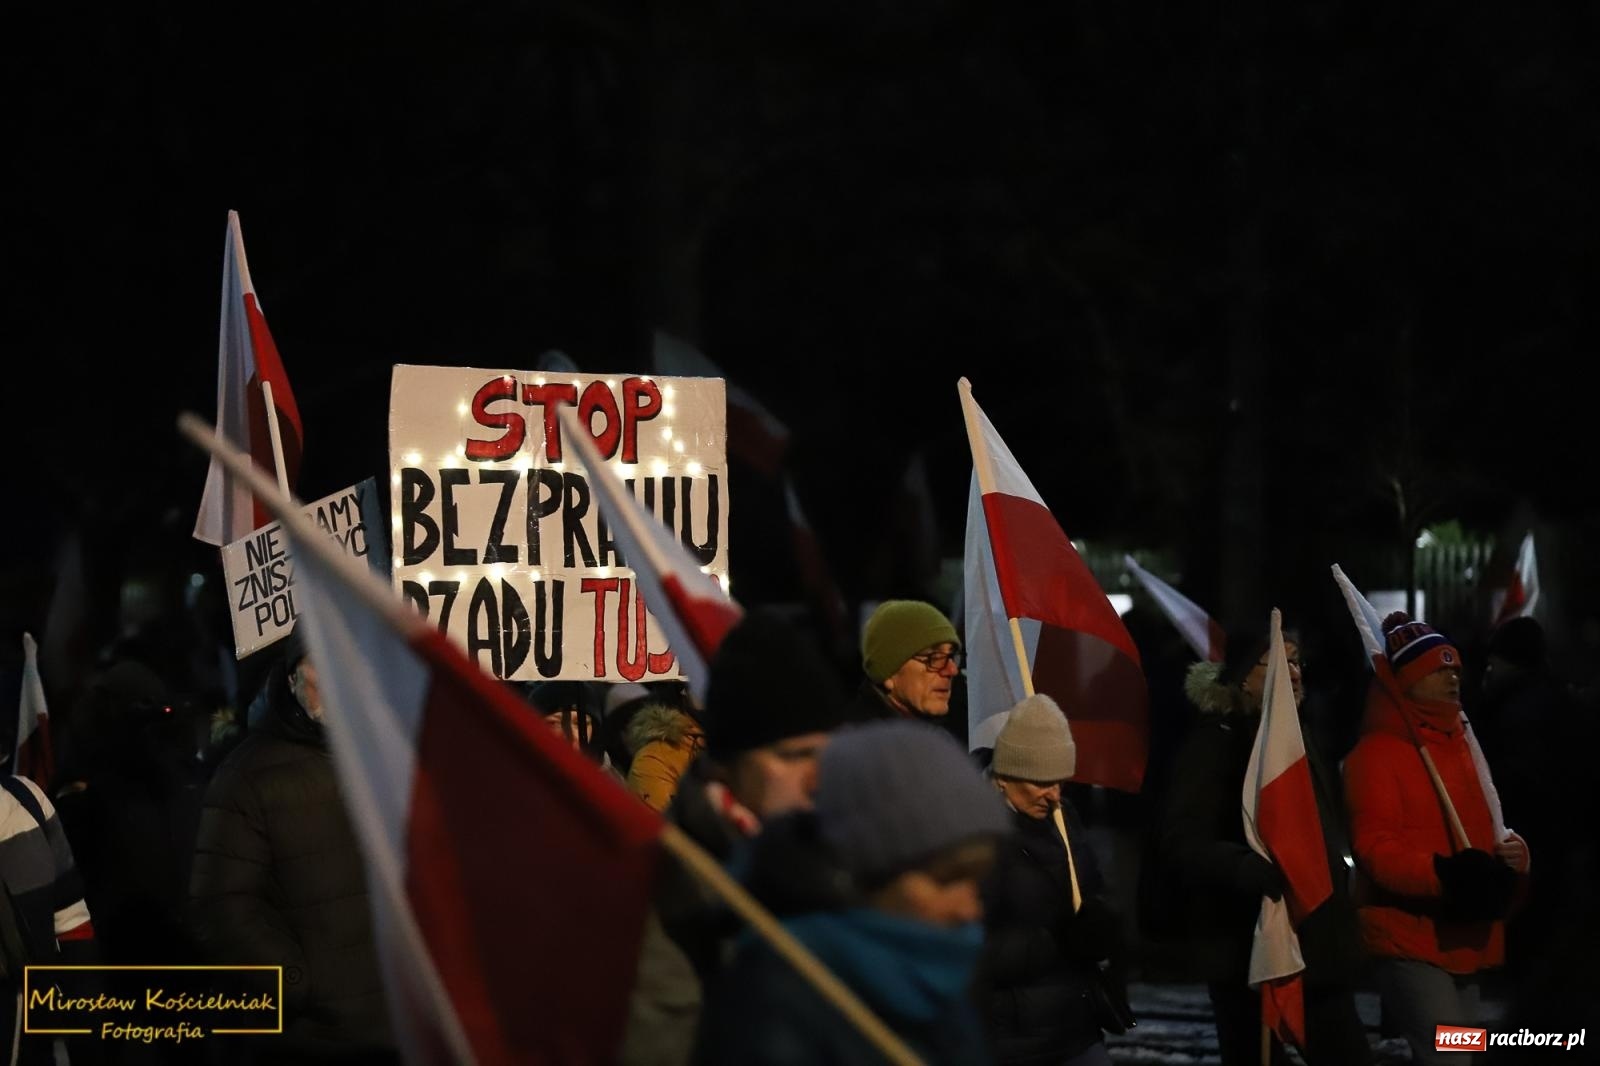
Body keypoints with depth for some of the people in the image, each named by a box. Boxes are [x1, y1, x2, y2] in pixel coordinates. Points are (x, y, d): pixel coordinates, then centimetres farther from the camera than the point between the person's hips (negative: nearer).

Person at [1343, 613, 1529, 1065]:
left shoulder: (1460, 743, 17)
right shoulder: (1378, 753, -10)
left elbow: (1483, 830, 24)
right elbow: (1374, 848, -18)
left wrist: (1511, 853, 0)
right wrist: (1443, 873, -32)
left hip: (1462, 940, 9)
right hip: (1411, 940, -9)